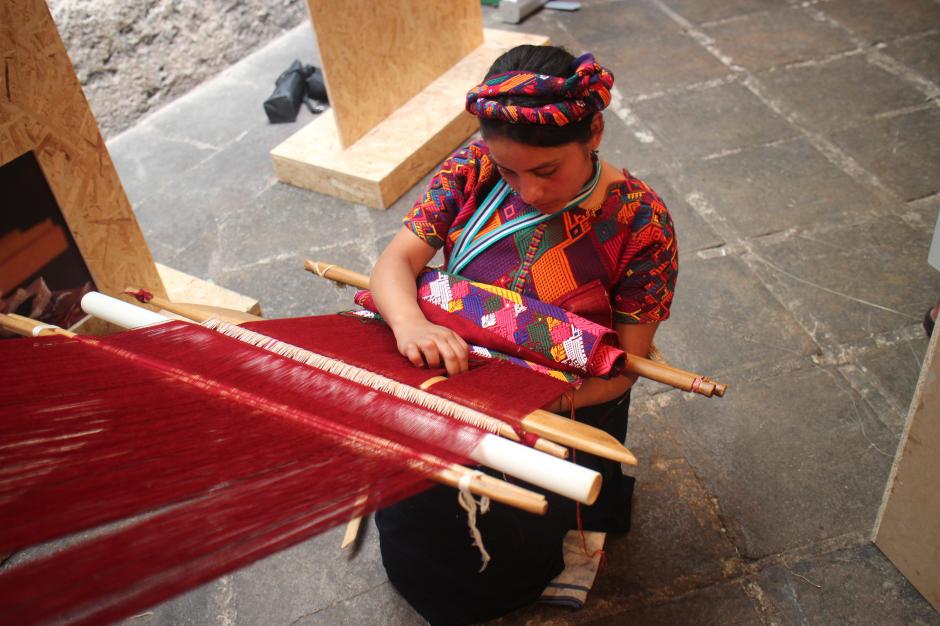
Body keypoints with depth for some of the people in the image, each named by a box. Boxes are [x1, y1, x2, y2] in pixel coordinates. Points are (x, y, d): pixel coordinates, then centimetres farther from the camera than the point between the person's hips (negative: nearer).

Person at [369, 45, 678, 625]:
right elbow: (397, 260, -10)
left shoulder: (639, 220, -16)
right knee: (402, 511, -12)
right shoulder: (473, 170, -8)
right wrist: (409, 320, -34)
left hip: (568, 408, -3)